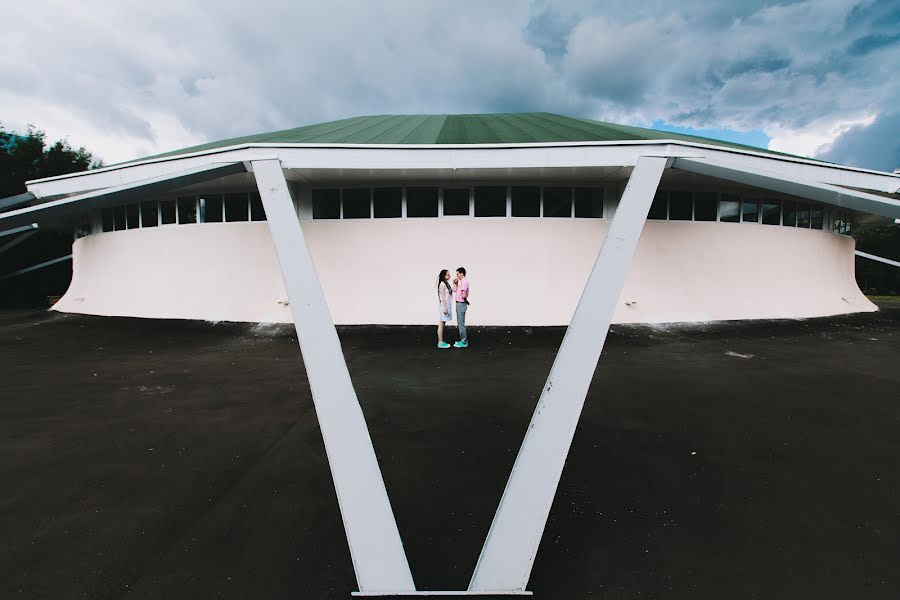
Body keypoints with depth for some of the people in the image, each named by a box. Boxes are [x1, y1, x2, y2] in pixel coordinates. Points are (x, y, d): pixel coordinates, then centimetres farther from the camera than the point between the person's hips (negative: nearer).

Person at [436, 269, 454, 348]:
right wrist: (445, 307, -20)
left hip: (446, 306, 9)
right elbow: (442, 297, -17)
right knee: (441, 324, -5)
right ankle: (440, 342, -2)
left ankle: (441, 341, 15)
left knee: (442, 324, 11)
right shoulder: (442, 284, -13)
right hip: (443, 306, -9)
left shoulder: (446, 283, 15)